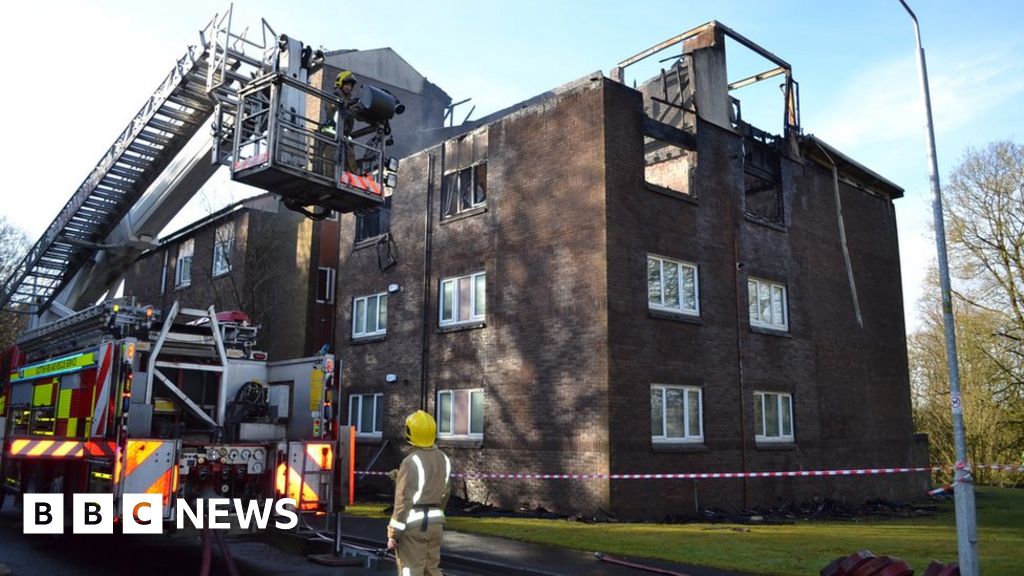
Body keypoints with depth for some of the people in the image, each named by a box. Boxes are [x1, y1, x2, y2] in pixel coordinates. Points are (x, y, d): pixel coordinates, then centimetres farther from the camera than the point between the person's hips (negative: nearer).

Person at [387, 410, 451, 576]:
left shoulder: (411, 461, -16)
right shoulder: (443, 459, 6)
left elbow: (403, 500, -17)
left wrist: (393, 533, -11)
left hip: (414, 523, -7)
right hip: (436, 522, 7)